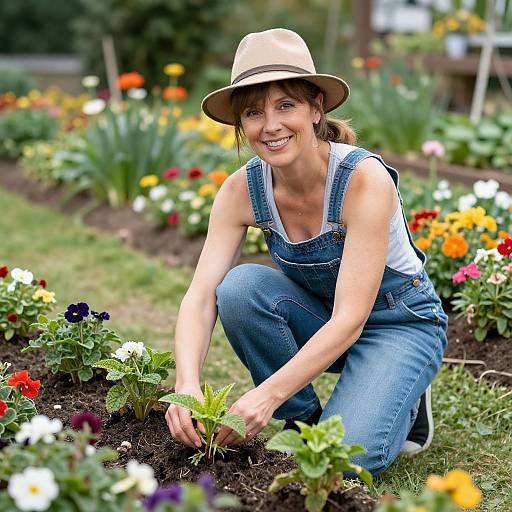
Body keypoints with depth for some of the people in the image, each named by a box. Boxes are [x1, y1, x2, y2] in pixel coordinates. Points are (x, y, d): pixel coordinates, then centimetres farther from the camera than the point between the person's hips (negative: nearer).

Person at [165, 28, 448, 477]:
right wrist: (187, 384, -41)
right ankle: (304, 418, -4)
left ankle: (405, 402, 7)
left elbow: (351, 319, -34)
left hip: (399, 325, -4)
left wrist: (267, 395, -44)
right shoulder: (242, 190, -15)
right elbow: (200, 297, -22)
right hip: (319, 318, 5)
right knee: (239, 287, -26)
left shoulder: (365, 178, -30)